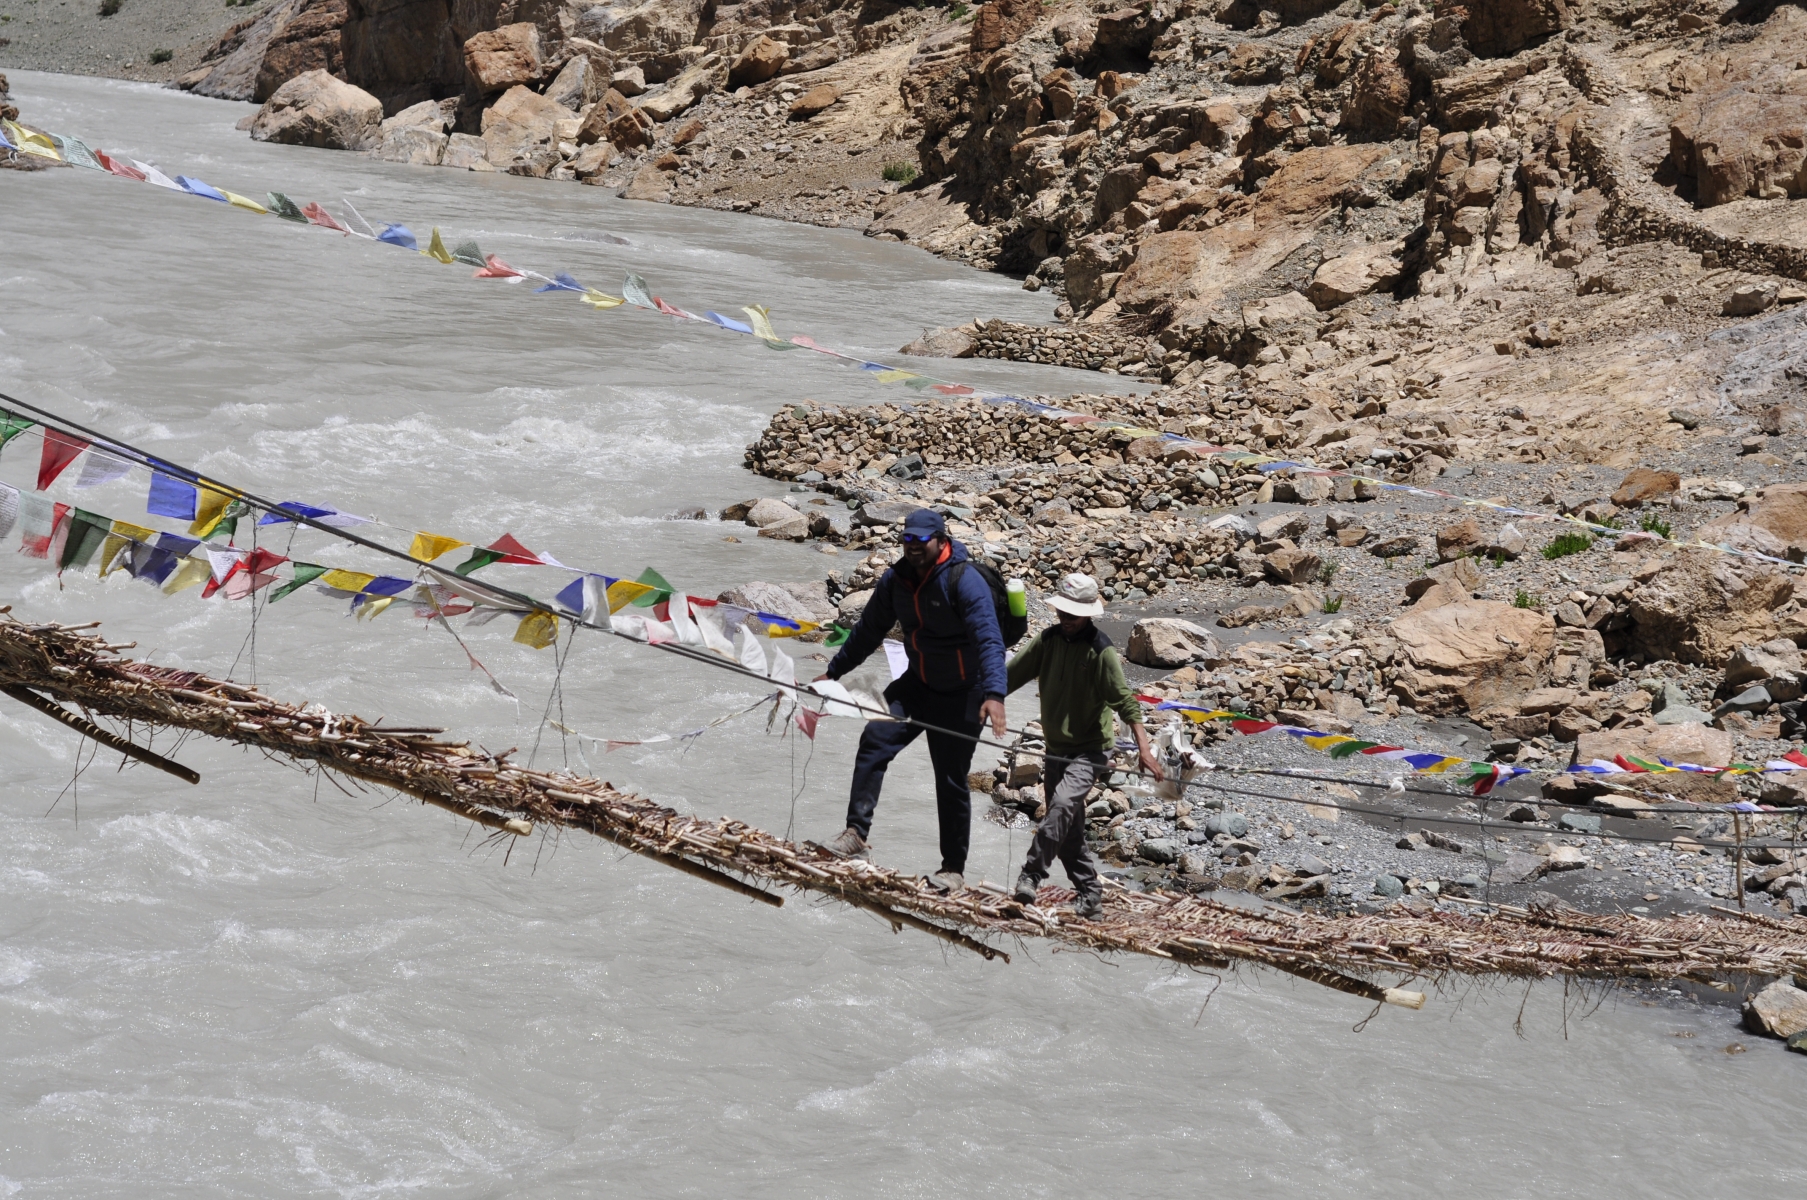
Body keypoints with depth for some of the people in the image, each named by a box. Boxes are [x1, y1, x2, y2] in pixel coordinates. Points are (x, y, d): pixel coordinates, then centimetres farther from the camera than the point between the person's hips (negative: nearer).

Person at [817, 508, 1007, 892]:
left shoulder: (965, 581, -22)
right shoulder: (896, 580, -2)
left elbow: (989, 640, -31)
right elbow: (869, 631, 13)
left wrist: (994, 694, -45)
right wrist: (834, 671, 19)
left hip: (961, 695, -5)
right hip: (917, 684, 5)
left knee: (951, 780, 0)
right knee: (875, 739, -16)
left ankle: (953, 868, 12)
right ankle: (857, 834, -14)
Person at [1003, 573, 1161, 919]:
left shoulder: (1100, 651, -14)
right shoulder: (1048, 640, 2)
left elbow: (1124, 699, -18)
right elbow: (1013, 674, 6)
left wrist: (1144, 748, -27)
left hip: (1088, 750, -6)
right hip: (1055, 748, 6)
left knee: (1063, 804, -30)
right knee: (1068, 831, 9)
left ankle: (1031, 876, -29)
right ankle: (1090, 894, 18)